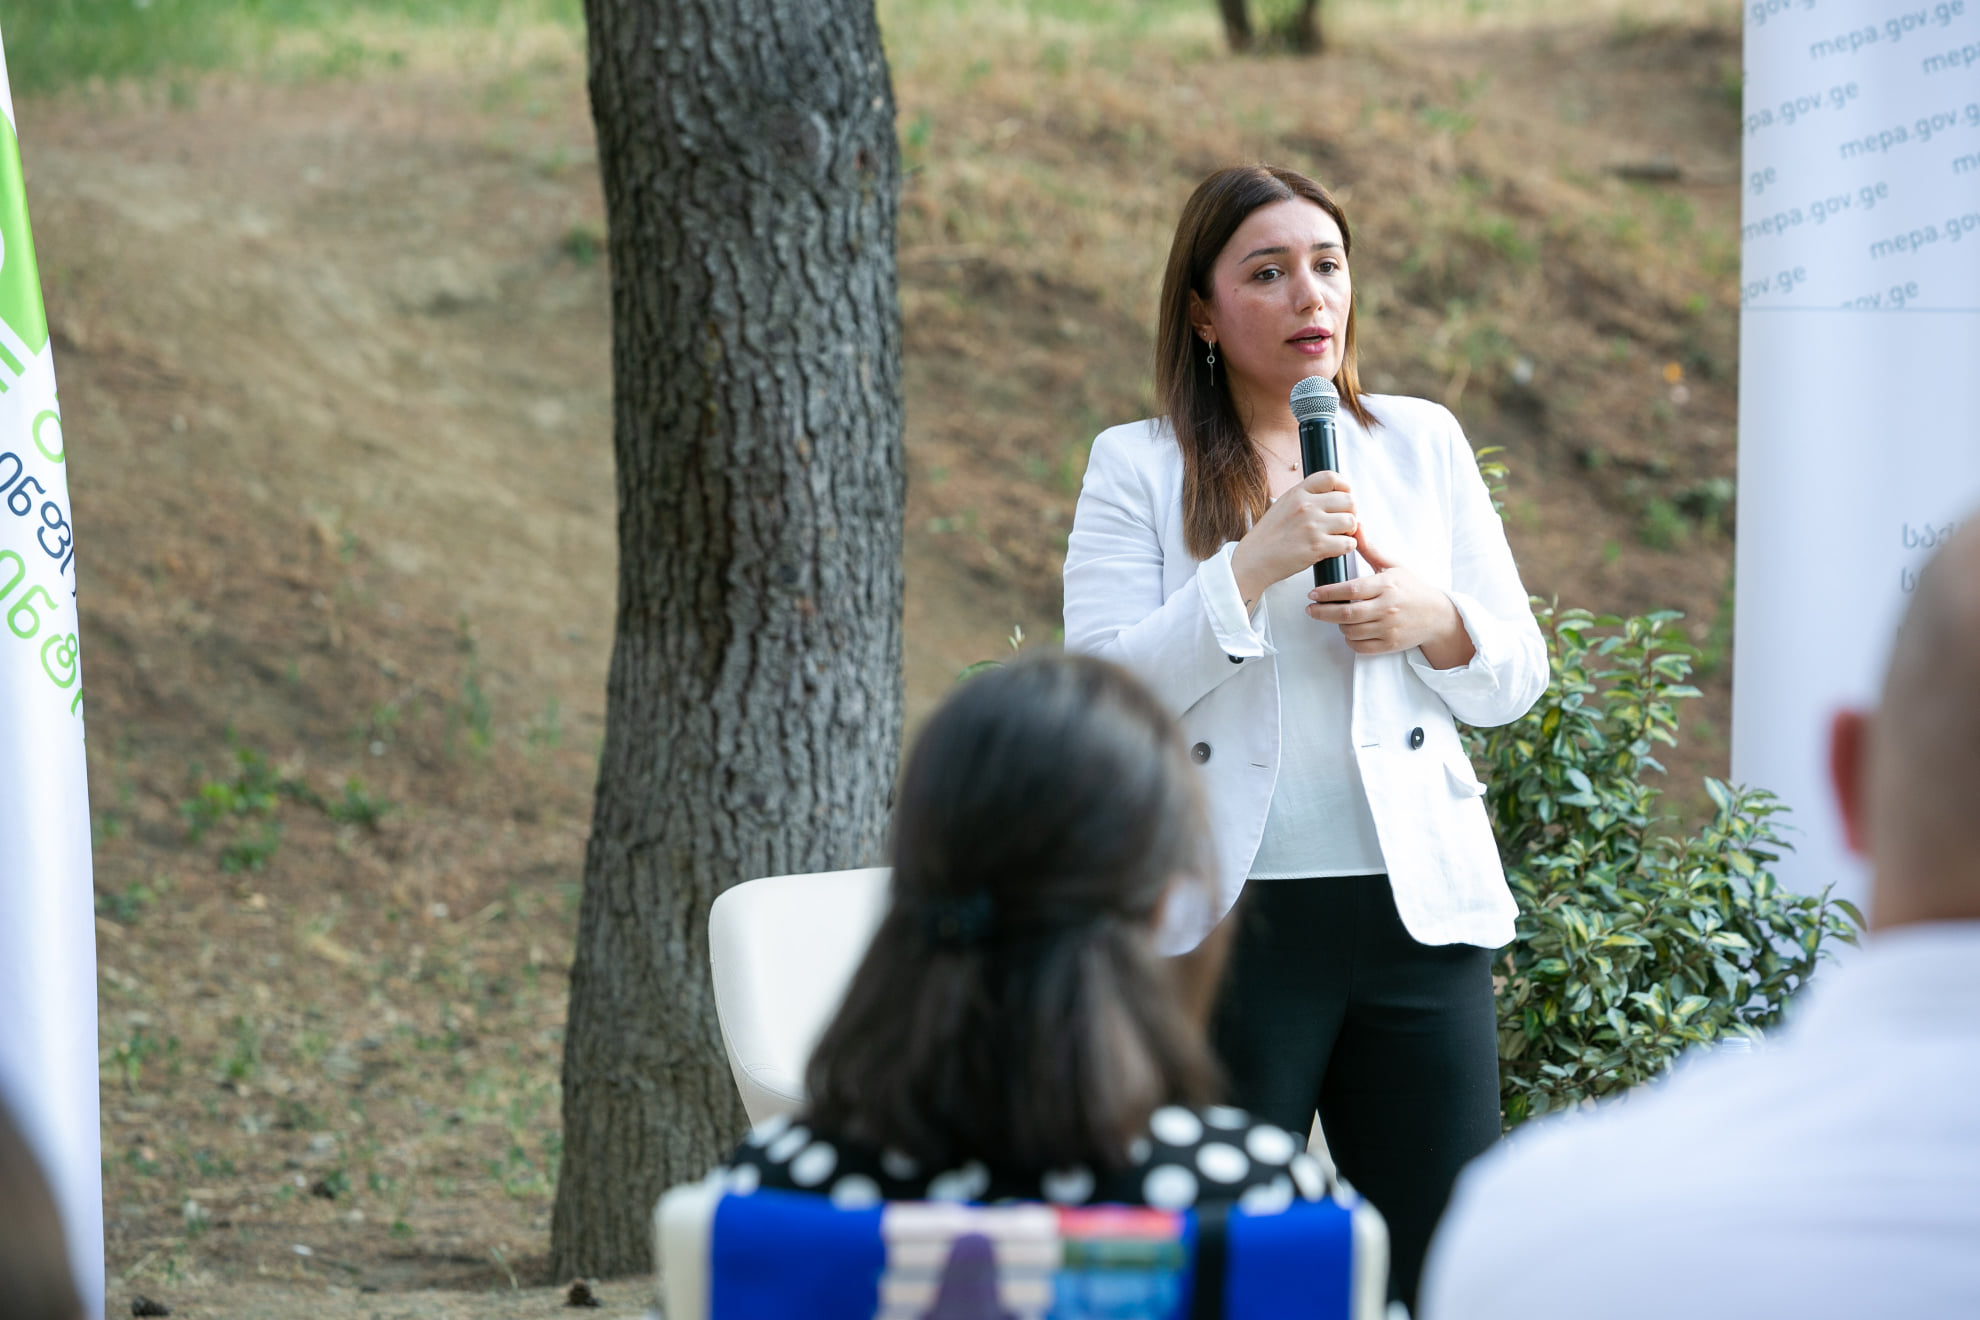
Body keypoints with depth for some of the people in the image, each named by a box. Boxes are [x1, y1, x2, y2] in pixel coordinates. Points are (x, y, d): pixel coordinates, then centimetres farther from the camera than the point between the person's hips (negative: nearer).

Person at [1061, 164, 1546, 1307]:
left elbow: (1517, 678, 15)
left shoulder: (1424, 443, 13)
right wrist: (1251, 566, -15)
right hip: (1227, 915, -2)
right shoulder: (1139, 467, 4)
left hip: (1416, 906, 3)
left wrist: (1432, 619, -7)